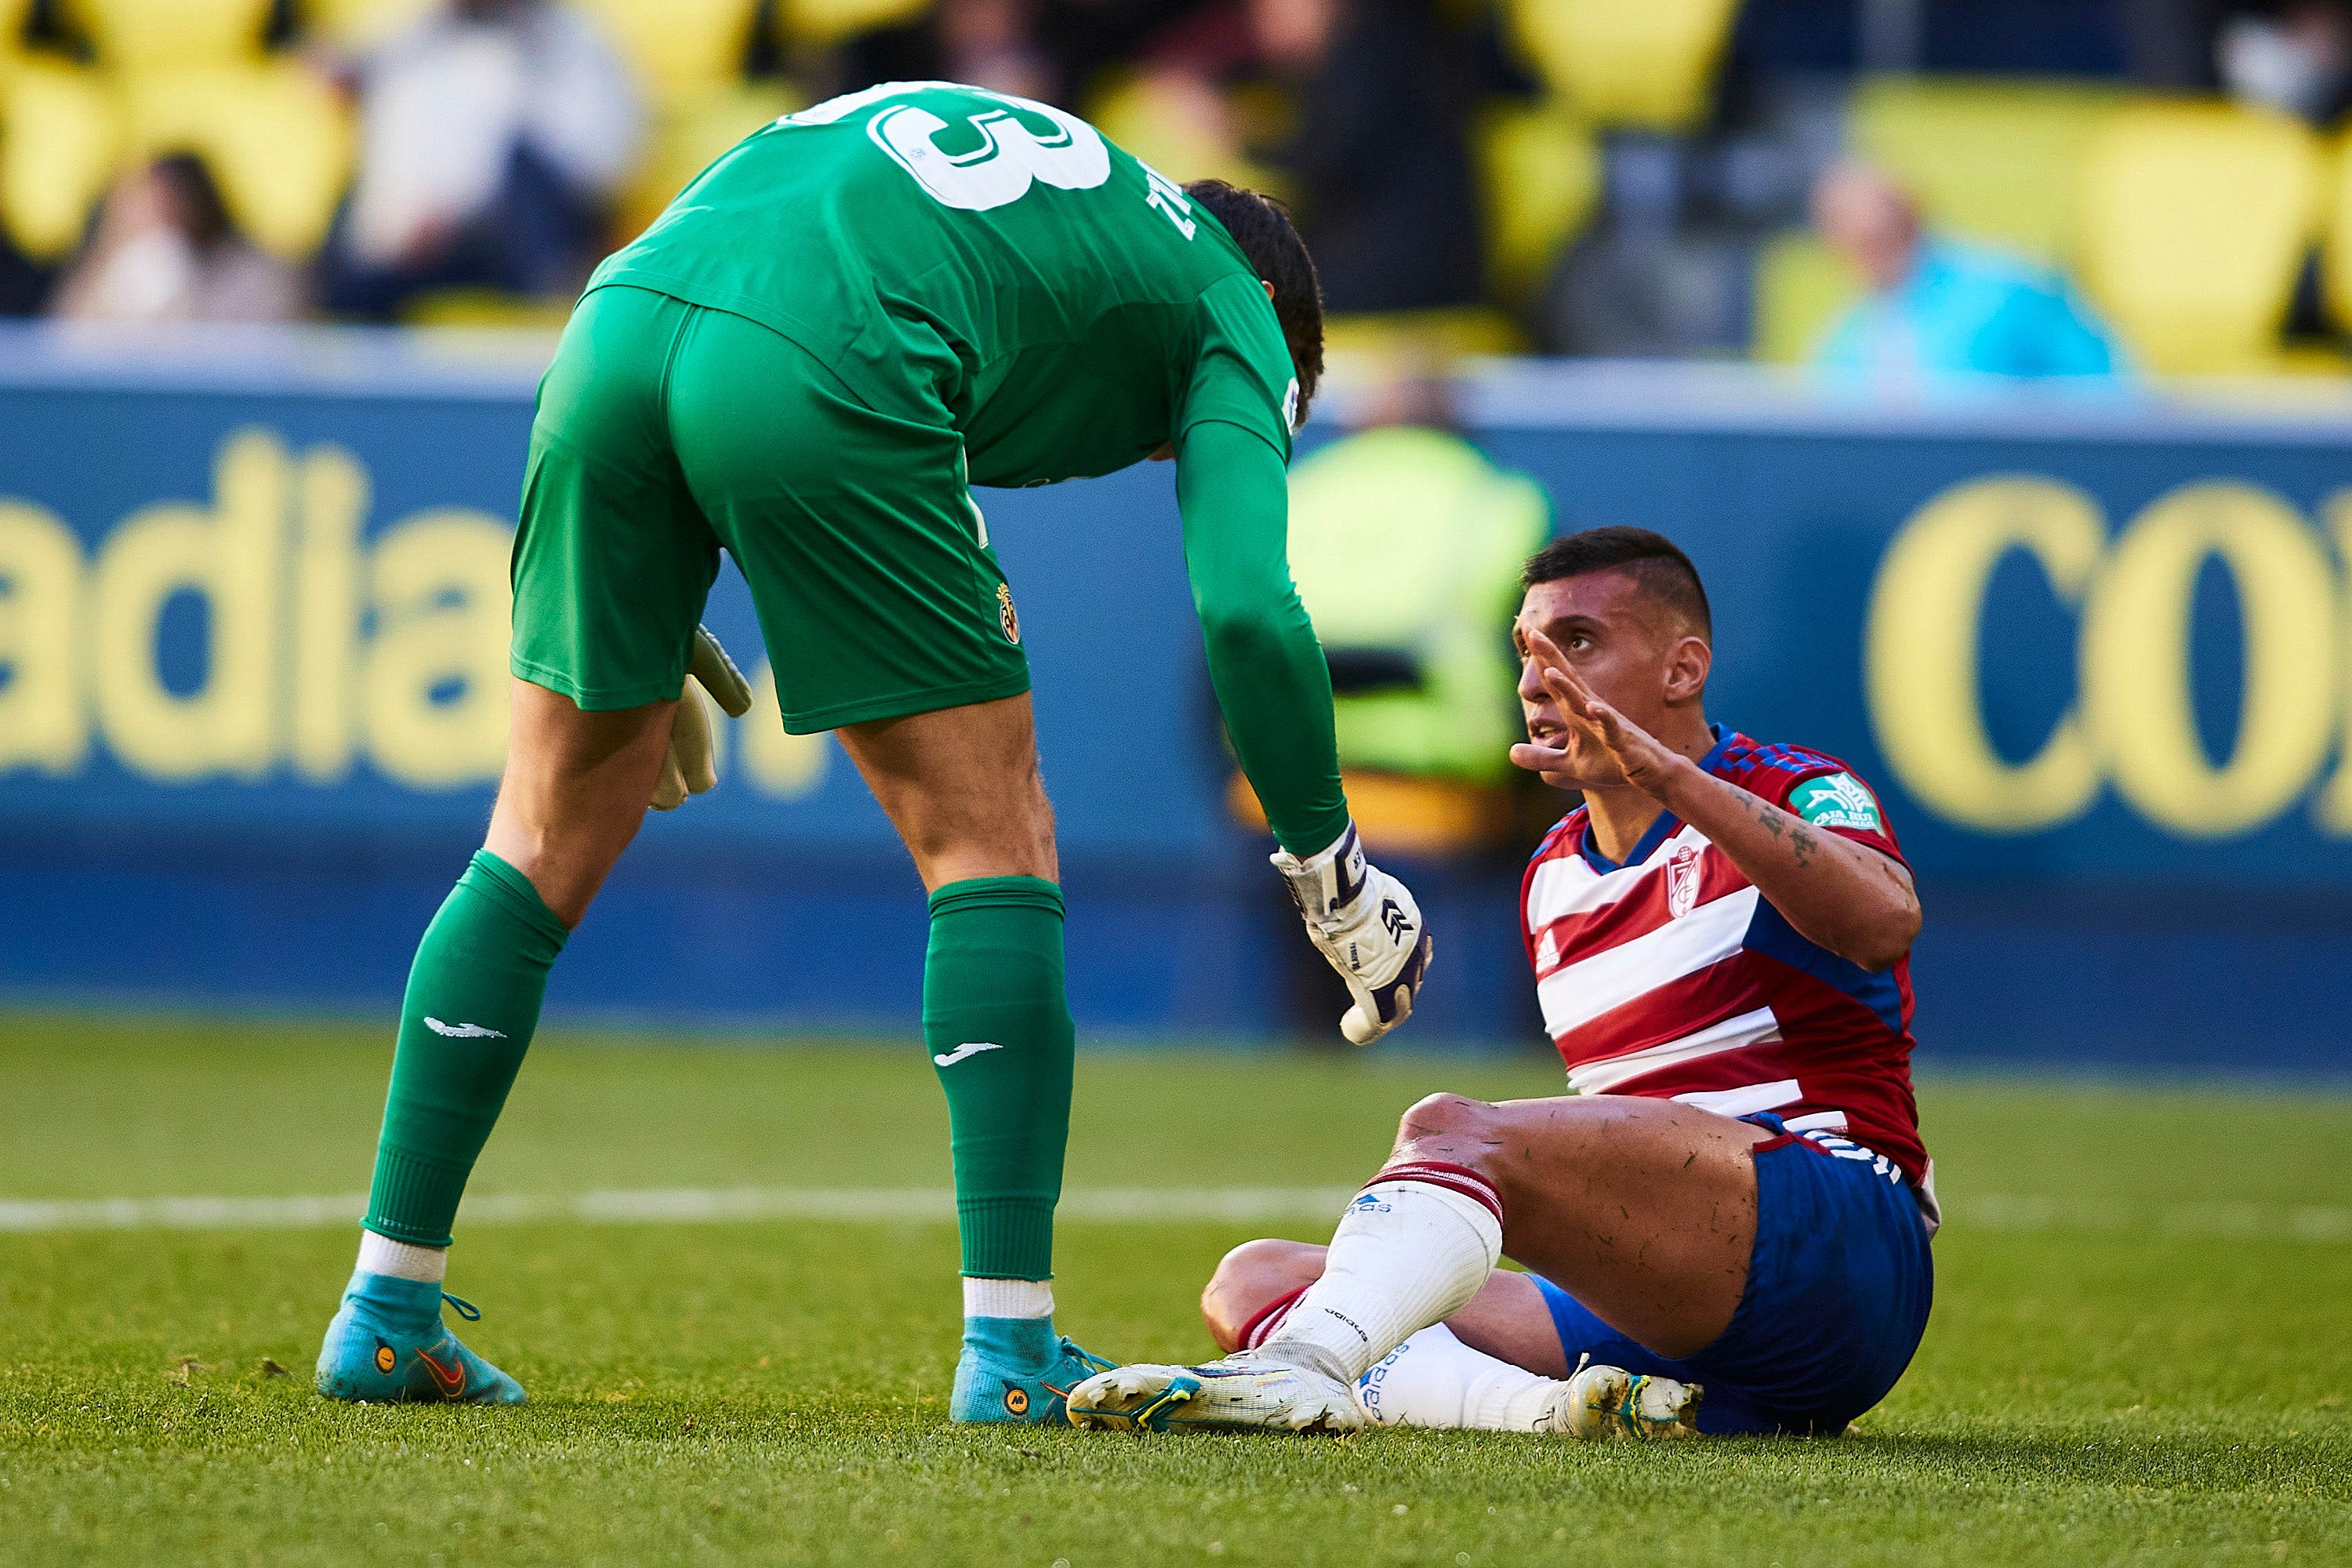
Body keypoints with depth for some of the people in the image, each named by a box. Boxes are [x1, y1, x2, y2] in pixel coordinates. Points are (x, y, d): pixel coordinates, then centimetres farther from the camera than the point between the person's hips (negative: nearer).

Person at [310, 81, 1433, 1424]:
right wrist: (1330, 870, 18)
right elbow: (1247, 608, 7)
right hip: (819, 388, -5)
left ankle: (387, 1313, 18)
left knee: (548, 847, 18)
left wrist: (652, 640, 36)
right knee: (990, 848, 9)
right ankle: (1011, 1346, 5)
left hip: (616, 322, 6)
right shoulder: (1227, 304, 24)